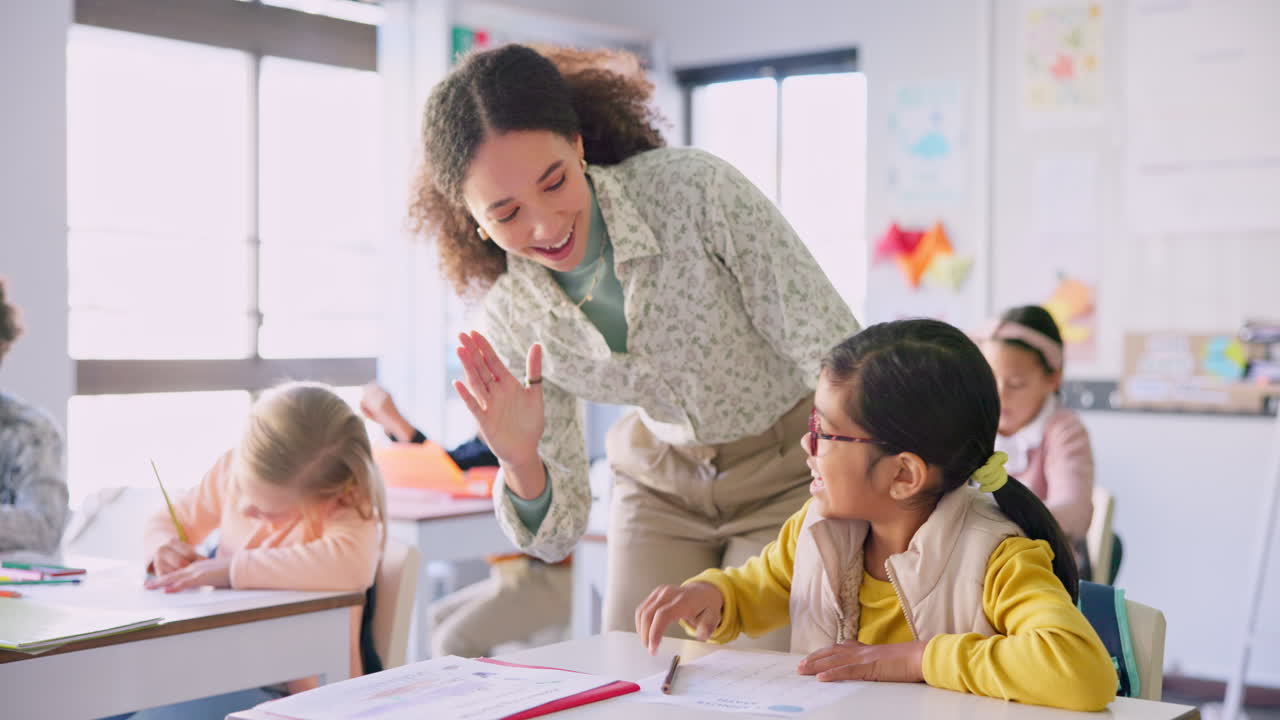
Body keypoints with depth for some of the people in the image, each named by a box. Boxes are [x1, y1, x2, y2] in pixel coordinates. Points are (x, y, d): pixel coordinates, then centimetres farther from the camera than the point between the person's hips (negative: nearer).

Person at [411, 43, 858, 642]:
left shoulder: (694, 190, -28)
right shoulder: (511, 320, -14)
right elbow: (556, 534, -8)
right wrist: (520, 462, -30)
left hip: (791, 470, -3)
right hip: (664, 479, 4)